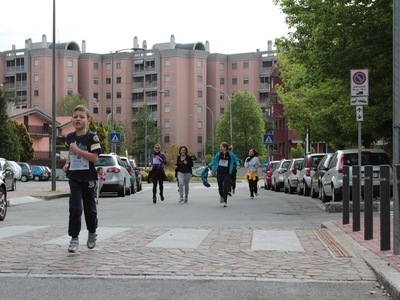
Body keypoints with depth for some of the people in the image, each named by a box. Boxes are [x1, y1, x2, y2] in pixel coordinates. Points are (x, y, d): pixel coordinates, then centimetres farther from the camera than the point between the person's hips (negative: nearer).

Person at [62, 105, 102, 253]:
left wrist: (77, 150, -21)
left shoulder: (92, 137, -11)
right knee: (75, 208, -7)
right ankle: (74, 238, -3)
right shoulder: (70, 137, 5)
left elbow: (94, 157, -19)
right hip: (74, 177, 3)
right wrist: (67, 163, 7)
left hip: (88, 177, -3)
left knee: (89, 207, 11)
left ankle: (92, 233, 34)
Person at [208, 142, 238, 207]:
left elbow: (236, 159, 9)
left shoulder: (230, 155, -4)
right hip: (219, 172, 2)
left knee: (226, 187, -7)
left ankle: (225, 201, 1)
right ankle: (221, 196, 37)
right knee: (220, 186, 4)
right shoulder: (219, 154, 1)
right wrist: (209, 166, 2)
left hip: (227, 173, -2)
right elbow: (214, 161, 11)